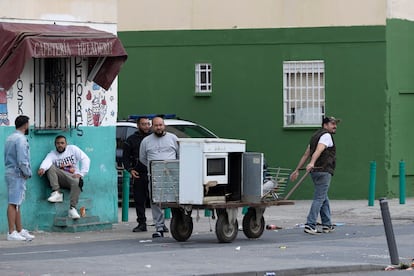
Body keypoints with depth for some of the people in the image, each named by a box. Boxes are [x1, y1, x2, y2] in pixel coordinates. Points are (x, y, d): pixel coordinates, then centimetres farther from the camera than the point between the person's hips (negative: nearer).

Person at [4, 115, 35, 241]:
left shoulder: (10, 138, 15)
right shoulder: (21, 139, -14)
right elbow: (22, 160, -21)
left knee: (16, 203, 12)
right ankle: (12, 233, -10)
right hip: (17, 174, -10)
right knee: (14, 203, -9)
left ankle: (20, 230, 15)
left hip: (9, 172, 10)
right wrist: (28, 173, -6)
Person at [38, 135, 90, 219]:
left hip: (73, 176, -2)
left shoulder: (73, 149, 6)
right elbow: (47, 161, -17)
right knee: (50, 167, -22)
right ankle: (57, 193, -29)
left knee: (77, 182, -37)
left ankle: (72, 209, -38)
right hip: (61, 179, 2)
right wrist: (42, 168, -41)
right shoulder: (52, 154, 6)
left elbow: (85, 159, -2)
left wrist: (81, 174, -14)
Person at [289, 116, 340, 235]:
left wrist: (297, 170, 19)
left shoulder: (316, 135, 21)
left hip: (315, 171, 10)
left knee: (324, 198, 18)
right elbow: (318, 150, -26)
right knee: (319, 198, -10)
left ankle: (327, 225, 24)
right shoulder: (326, 136, -8)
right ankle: (310, 225, -15)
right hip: (323, 171, -10)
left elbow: (306, 155, 20)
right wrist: (312, 163, -41)